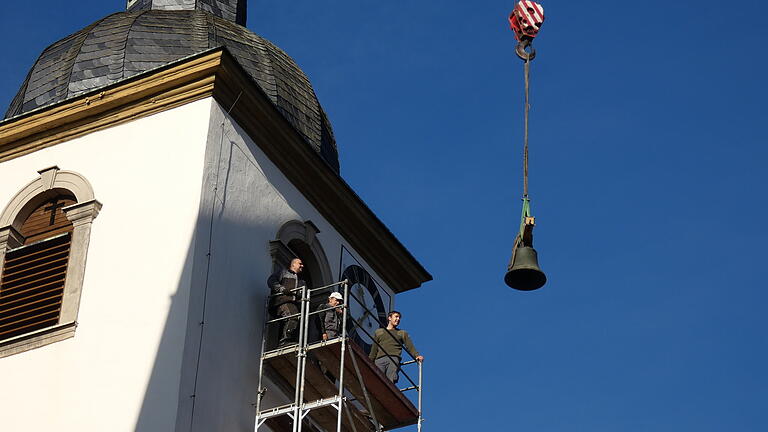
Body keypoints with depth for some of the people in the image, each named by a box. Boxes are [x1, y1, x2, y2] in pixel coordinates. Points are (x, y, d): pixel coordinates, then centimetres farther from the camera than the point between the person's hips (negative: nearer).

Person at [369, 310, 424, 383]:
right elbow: (373, 351, 25)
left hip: (394, 359, -1)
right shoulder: (378, 332, 30)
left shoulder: (402, 333, 28)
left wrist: (417, 355, -6)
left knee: (390, 381, -23)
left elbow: (410, 347, 13)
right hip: (379, 360, 1)